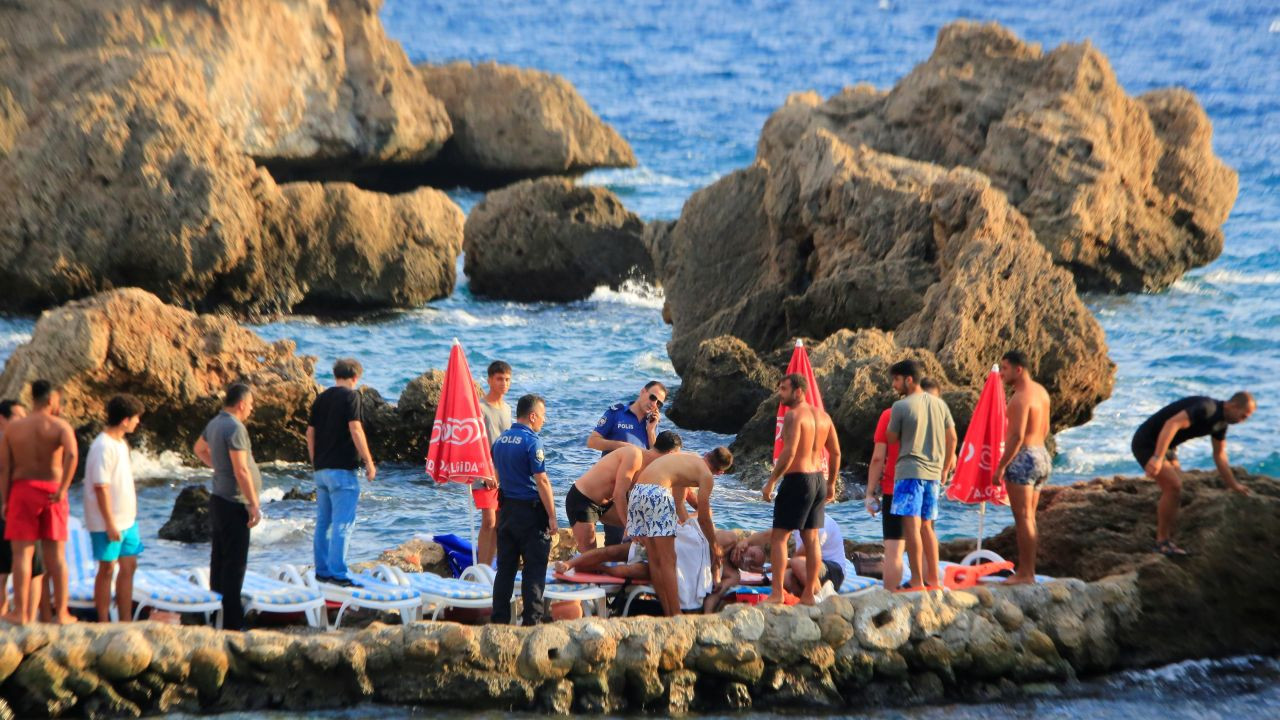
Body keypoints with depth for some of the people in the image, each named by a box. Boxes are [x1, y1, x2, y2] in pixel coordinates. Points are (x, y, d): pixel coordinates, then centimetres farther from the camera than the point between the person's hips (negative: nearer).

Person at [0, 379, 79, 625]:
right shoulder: (60, 426, -4)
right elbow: (72, 454, -23)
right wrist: (63, 488, -18)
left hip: (22, 491, 0)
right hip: (52, 493, 0)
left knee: (22, 553, 2)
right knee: (56, 554, 6)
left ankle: (21, 612, 0)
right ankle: (61, 612, 8)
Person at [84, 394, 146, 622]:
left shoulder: (120, 443, 10)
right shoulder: (103, 447, -19)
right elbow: (101, 488, -20)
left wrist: (130, 517, 16)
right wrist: (110, 524, -20)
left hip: (127, 519, 9)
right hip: (108, 523, -9)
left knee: (128, 567, 10)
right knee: (107, 569, 0)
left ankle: (125, 622, 17)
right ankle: (104, 625, 9)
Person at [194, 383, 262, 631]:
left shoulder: (215, 423, 10)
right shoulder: (234, 428, -20)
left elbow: (199, 449, 29)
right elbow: (241, 471, -24)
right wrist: (254, 505, -20)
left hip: (219, 499, 10)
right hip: (234, 503, -10)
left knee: (220, 557, 16)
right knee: (234, 562, -7)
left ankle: (218, 610, 24)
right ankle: (231, 621, -6)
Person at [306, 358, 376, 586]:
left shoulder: (321, 398, 12)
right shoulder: (350, 396, -8)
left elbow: (310, 433, 15)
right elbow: (355, 430, -15)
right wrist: (369, 463, -11)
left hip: (321, 470, 7)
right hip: (342, 469, -7)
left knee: (323, 522, 13)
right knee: (342, 523, -7)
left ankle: (322, 570, 17)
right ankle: (337, 574, -11)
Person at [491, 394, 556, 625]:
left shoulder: (500, 440, 9)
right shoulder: (531, 442, -14)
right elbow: (542, 481, -17)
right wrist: (552, 516, -14)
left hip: (507, 509, 7)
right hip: (531, 511, -7)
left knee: (505, 568, 10)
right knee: (534, 569, -1)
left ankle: (500, 618, 11)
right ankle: (532, 619, -2)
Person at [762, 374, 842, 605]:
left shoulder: (793, 415, -13)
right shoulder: (823, 416, 11)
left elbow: (789, 452, -21)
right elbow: (836, 452, 14)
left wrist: (771, 481, -15)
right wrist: (831, 484, 21)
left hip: (797, 479, -8)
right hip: (818, 479, 8)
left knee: (779, 537, -5)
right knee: (811, 538, 13)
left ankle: (777, 592, -11)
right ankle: (810, 593, 16)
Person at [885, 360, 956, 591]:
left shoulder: (901, 407, -8)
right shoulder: (939, 404, 10)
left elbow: (891, 439, 0)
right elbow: (952, 438, 13)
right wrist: (946, 468, 21)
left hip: (909, 470, -7)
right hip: (933, 472, 7)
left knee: (911, 525, -8)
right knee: (926, 526, 14)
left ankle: (917, 580, -13)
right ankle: (933, 578, 14)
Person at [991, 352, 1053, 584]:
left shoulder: (1021, 397, -17)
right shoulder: (1041, 391, 12)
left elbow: (1017, 436, -22)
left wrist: (1001, 466, -18)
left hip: (1023, 459, -10)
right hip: (1042, 456, 10)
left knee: (1023, 518, -6)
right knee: (1029, 518, 14)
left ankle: (1026, 573, -6)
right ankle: (1027, 570, 17)